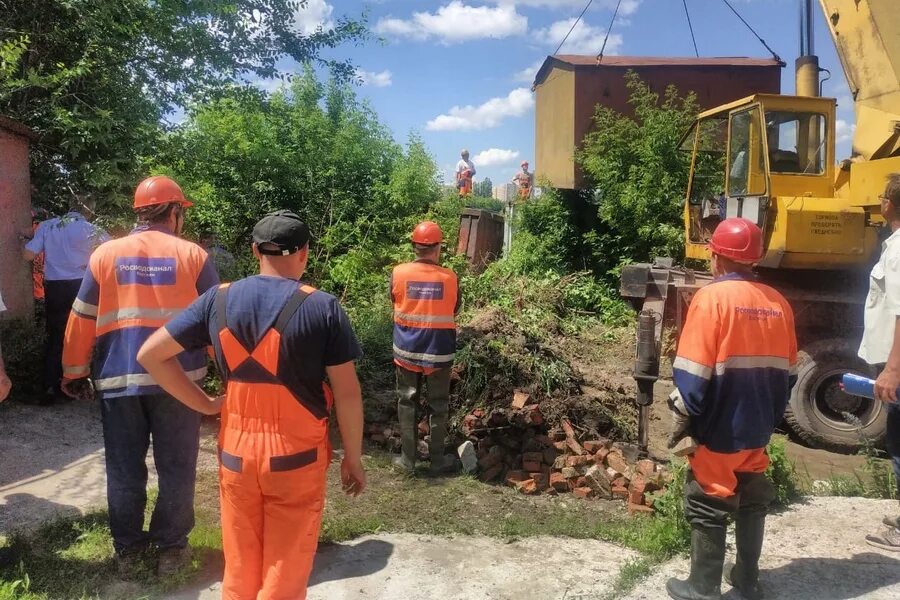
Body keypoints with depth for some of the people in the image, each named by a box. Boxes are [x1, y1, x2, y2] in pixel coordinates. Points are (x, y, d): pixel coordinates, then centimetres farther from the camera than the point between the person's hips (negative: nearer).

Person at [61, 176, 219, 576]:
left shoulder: (105, 254, 4)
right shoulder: (192, 255, 0)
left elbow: (81, 320, 7)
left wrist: (74, 372, 17)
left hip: (118, 379, 2)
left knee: (124, 470, 14)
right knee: (176, 468, 11)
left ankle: (127, 550, 26)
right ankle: (171, 548, 21)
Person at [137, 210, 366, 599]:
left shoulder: (218, 300, -2)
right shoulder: (323, 307, -11)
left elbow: (150, 355, 0)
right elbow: (347, 394, -10)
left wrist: (205, 404, 3)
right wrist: (353, 458, 1)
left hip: (237, 453, 3)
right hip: (297, 457, -3)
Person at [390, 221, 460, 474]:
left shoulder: (398, 273, -9)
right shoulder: (449, 277, -10)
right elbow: (454, 311, 4)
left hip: (407, 351, 1)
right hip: (439, 352, -1)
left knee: (407, 403, 14)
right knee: (438, 406, 13)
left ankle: (408, 458, 20)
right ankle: (437, 459, 22)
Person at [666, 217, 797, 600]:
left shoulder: (712, 298, -16)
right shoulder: (777, 303, 3)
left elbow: (693, 372, -19)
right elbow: (787, 372, 11)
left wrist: (684, 417, -8)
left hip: (719, 430, -6)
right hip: (759, 428, 6)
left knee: (707, 510, 6)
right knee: (752, 504, 19)